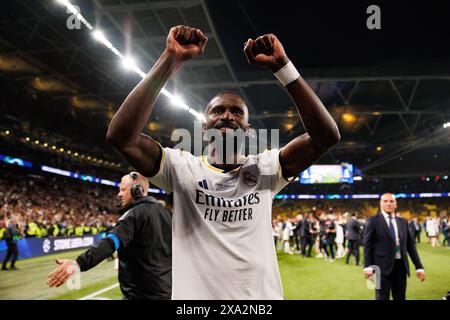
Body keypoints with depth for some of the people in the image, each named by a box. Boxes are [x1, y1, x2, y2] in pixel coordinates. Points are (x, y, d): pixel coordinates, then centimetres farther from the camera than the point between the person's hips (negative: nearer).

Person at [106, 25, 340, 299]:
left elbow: (327, 136, -11)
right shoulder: (183, 168, -4)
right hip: (194, 294, -1)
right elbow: (120, 136, -18)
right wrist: (171, 60, -22)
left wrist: (282, 66, -17)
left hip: (262, 295, 2)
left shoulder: (265, 168, 0)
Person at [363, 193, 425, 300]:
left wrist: (419, 267, 8)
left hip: (401, 266, 5)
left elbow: (410, 245, 13)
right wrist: (368, 266, -14)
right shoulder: (373, 221, -2)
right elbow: (367, 245, -5)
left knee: (400, 297, 11)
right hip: (383, 267, -5)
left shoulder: (403, 222, 13)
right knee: (382, 297, -1)